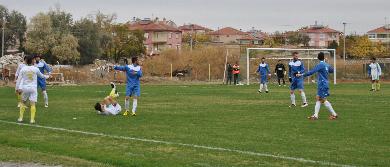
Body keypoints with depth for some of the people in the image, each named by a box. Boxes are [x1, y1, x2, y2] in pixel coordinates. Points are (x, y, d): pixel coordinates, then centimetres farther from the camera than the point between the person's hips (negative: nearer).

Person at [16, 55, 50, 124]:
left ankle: (20, 118, 16)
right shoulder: (35, 69, -1)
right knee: (32, 104, -3)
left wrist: (19, 87, 1)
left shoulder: (23, 69, 0)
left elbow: (19, 79, -1)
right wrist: (46, 76, 36)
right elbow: (41, 75, 16)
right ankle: (32, 119, -8)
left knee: (23, 102, 17)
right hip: (33, 88, -2)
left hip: (25, 88, 2)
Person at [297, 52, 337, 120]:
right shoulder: (326, 65, 10)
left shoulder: (320, 65, -15)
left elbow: (312, 72, -23)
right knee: (318, 98, 7)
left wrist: (302, 74, -22)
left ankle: (334, 114, -1)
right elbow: (332, 70, 28)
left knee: (324, 100, -5)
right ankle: (315, 115, 3)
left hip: (322, 84, -9)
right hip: (323, 84, 9)